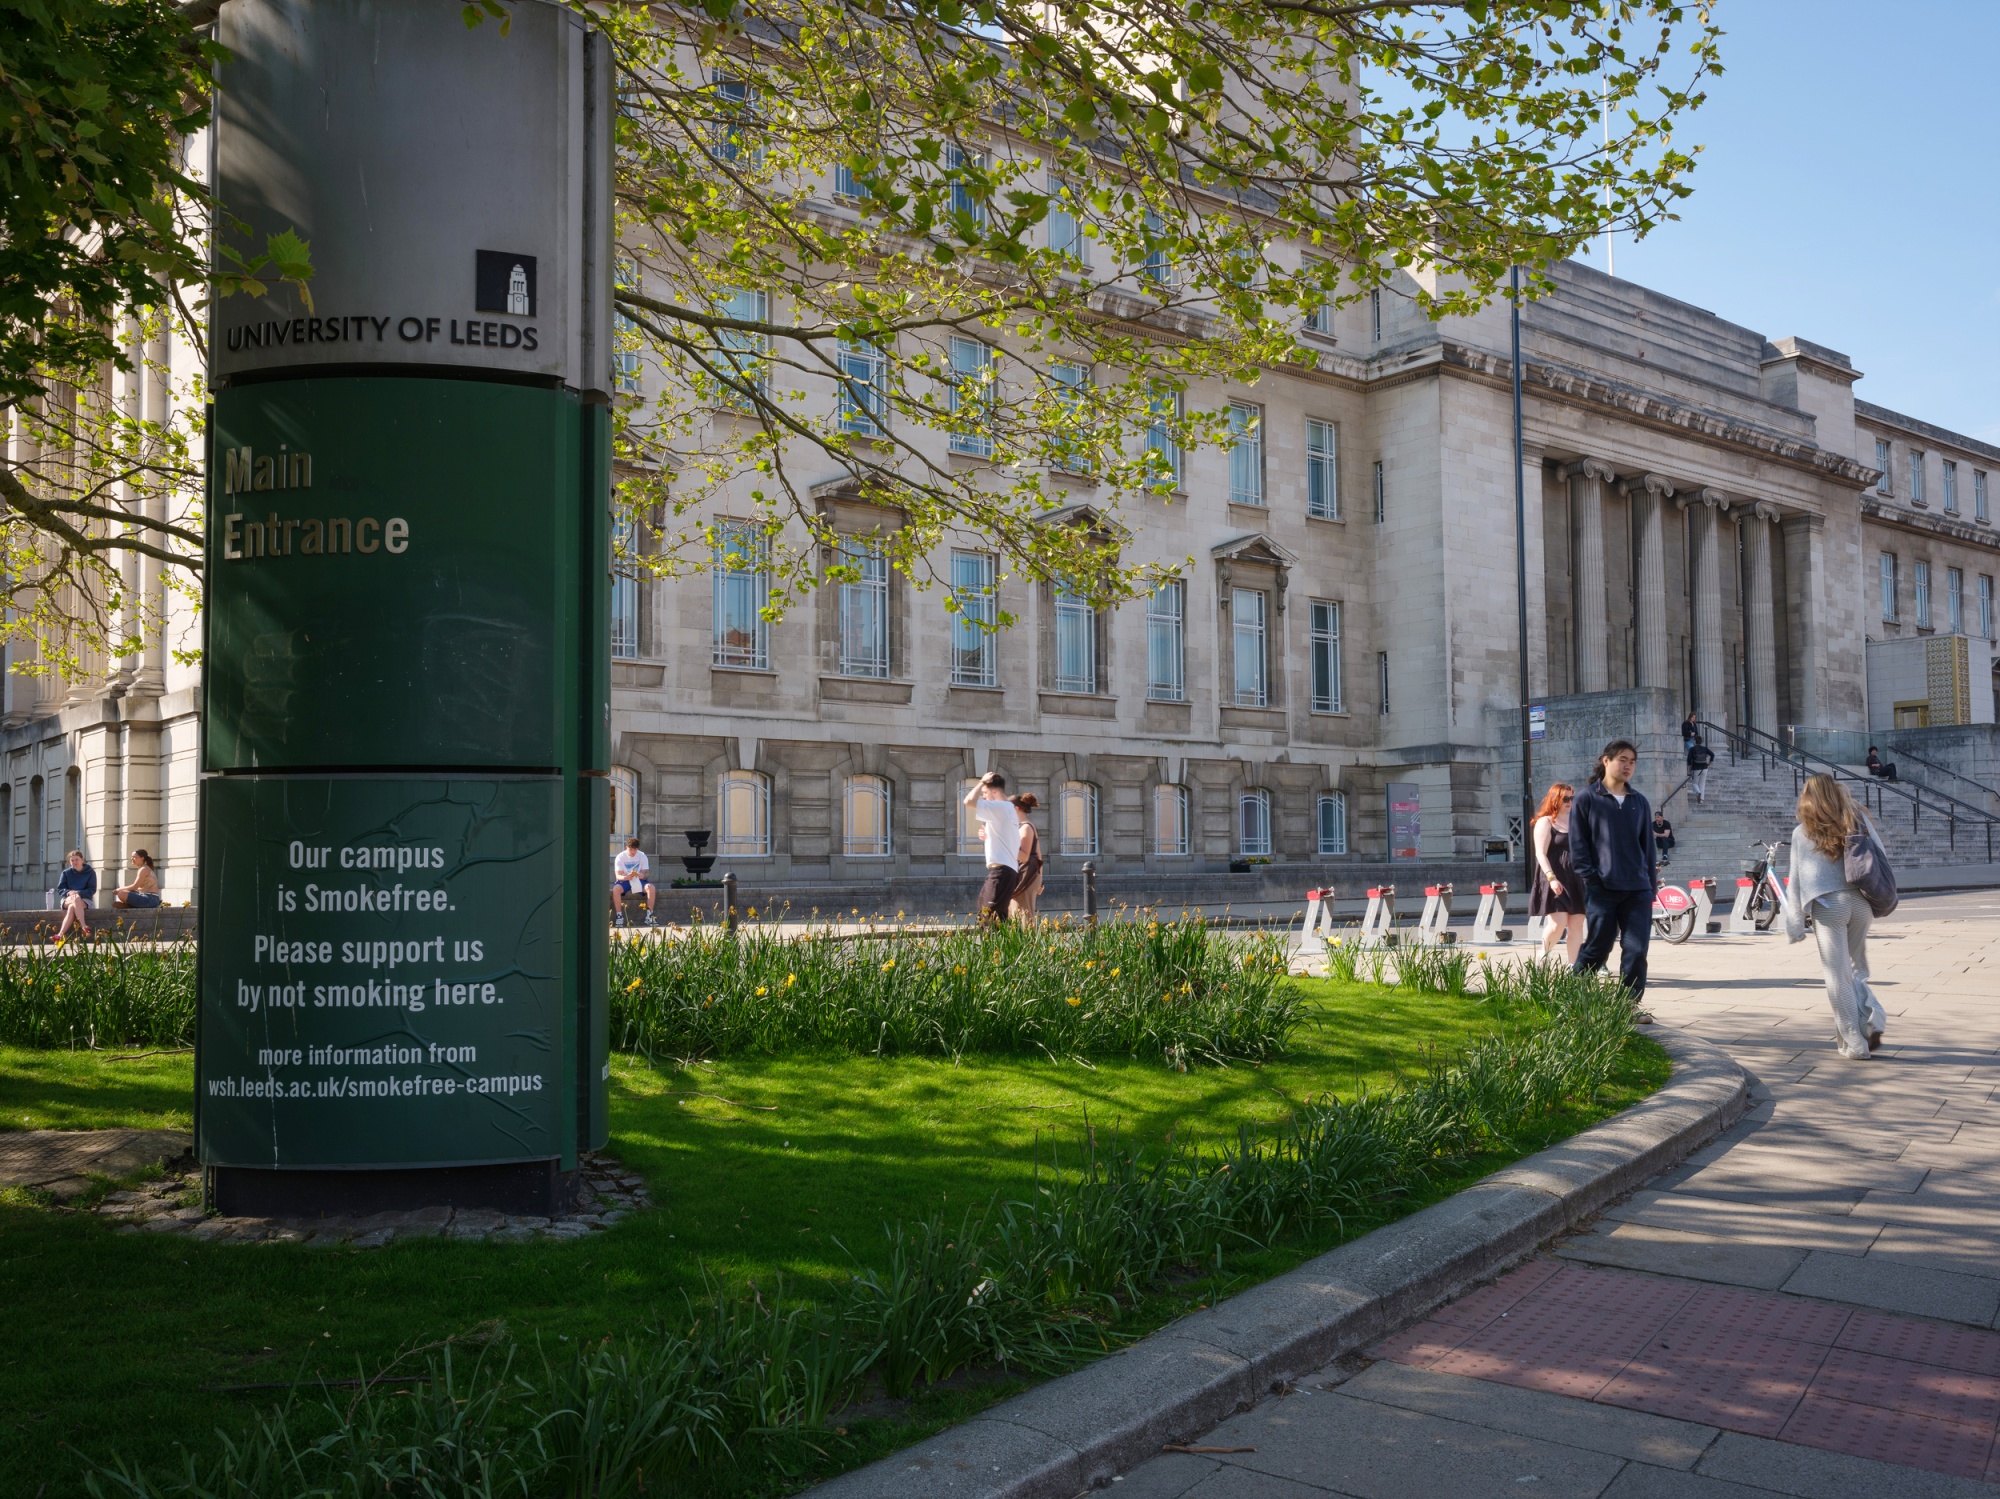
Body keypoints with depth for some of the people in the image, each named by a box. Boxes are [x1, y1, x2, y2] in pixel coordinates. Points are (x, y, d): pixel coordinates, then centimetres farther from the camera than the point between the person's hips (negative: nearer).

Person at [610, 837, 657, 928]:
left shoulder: (642, 856, -4)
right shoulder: (620, 857, -8)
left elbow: (646, 873, -8)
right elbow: (618, 876, -13)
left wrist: (640, 875, -34)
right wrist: (626, 877, -36)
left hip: (639, 880, 1)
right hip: (624, 880, -1)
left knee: (651, 888, -29)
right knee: (616, 889, -35)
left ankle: (649, 916, -19)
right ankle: (619, 916, -25)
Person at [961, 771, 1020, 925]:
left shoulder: (999, 807, -11)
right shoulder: (1008, 809, 20)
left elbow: (969, 801, -20)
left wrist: (981, 782, -7)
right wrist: (988, 837, 15)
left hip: (1001, 870, -10)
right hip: (1008, 869, 10)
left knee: (991, 918, -13)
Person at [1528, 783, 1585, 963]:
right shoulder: (1545, 822, -3)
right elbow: (1541, 854, -10)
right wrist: (1551, 878, -22)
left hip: (1576, 880, 6)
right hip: (1555, 881, -6)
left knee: (1576, 925, 1)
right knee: (1558, 924, -14)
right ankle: (1543, 956, 12)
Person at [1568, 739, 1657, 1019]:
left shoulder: (1639, 802, 14)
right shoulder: (1586, 799, 2)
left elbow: (1647, 845, 17)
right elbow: (1577, 844, -1)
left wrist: (1650, 885, 12)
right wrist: (1590, 878, -10)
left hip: (1637, 890, 4)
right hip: (1601, 890, -4)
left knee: (1637, 949, -3)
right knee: (1597, 948, 2)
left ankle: (1631, 1004, 5)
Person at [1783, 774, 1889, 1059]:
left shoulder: (1802, 832, 3)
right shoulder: (1859, 820, 8)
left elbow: (1795, 880, 2)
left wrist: (1795, 924, 6)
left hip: (1828, 905, -3)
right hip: (1860, 901, 3)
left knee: (1838, 975, 3)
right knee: (1855, 969, 18)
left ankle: (1854, 1044, 3)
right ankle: (1873, 1020, -3)